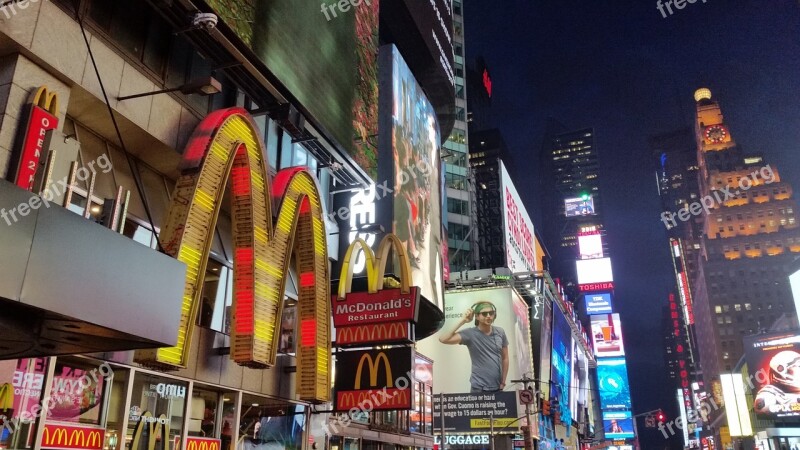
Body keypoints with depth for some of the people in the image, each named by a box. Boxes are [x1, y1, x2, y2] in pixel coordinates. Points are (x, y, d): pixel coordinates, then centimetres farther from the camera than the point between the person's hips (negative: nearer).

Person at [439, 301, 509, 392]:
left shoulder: (500, 332, 2)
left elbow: (505, 358, 11)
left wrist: (503, 382, 7)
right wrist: (462, 321, -21)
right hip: (479, 388, -4)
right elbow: (443, 339, -23)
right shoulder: (470, 334, -11)